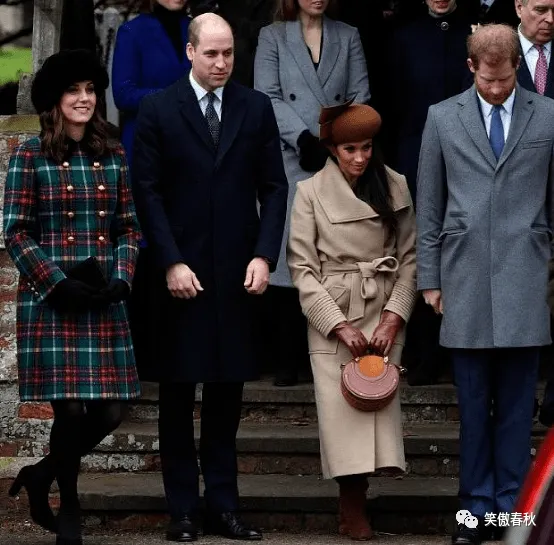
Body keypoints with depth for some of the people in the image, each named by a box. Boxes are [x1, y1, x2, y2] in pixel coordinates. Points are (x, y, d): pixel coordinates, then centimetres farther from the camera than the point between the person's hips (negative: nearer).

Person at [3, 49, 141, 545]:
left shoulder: (113, 158, 11)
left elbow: (129, 229, 13)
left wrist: (121, 280, -4)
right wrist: (60, 285, -11)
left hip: (105, 303, 4)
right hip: (51, 301, -4)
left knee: (111, 411, 0)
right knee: (70, 408, -6)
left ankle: (41, 475, 26)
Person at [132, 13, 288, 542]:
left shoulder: (256, 108, 6)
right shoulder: (158, 109, 0)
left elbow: (273, 187, 6)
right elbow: (147, 191, -3)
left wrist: (264, 255, -5)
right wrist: (170, 262, -10)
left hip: (237, 272, 2)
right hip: (181, 272, -2)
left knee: (228, 388, 5)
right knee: (178, 391, 4)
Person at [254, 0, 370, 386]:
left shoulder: (348, 37, 15)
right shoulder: (272, 37, 10)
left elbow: (360, 97, 7)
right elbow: (269, 97, 0)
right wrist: (305, 138, -12)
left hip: (339, 163, 2)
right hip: (289, 164, -1)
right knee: (289, 259, -5)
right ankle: (288, 361, -2)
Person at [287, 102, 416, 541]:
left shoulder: (395, 188, 4)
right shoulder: (311, 193, -3)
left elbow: (409, 257, 5)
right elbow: (302, 266, -4)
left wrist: (394, 317, -6)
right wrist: (339, 324, -11)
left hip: (384, 313, 2)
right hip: (332, 314, -2)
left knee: (379, 400, -7)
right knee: (341, 406, -7)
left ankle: (357, 505, 0)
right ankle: (353, 511, -1)